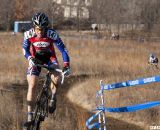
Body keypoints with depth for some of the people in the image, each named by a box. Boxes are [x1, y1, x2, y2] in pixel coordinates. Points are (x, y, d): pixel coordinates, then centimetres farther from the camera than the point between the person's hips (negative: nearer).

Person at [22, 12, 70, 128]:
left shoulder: (52, 34, -28)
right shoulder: (29, 34, -24)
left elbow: (63, 49, -22)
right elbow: (25, 49, -11)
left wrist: (66, 65, -31)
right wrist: (30, 58, -31)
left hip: (49, 57, -1)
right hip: (35, 58, 1)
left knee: (56, 79, -28)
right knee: (32, 86, -11)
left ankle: (53, 98, 5)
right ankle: (30, 117, -8)